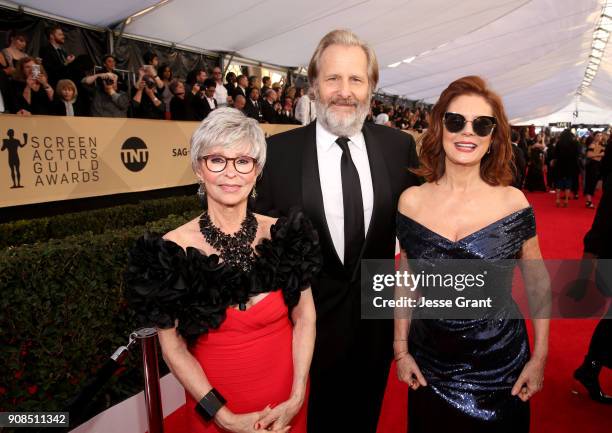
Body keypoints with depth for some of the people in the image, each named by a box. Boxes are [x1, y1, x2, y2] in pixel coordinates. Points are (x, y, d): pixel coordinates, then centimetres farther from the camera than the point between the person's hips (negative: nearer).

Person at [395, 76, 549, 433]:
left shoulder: (513, 202, -10)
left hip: (500, 368, -1)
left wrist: (539, 357, -1)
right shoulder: (411, 201, -8)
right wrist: (401, 349, 1)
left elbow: (538, 284, 1)